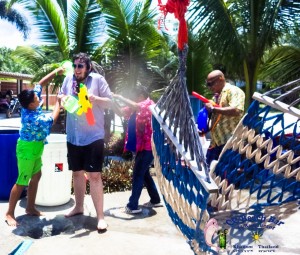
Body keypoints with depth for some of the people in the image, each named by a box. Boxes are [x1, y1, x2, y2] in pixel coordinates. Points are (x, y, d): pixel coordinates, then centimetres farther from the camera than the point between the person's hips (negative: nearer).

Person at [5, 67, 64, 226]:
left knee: (36, 177, 15)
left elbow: (40, 83, 1)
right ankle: (9, 213, 10)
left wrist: (55, 72, -6)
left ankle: (30, 208, 26)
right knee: (22, 182, -1)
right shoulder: (32, 118, -31)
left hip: (35, 148, 9)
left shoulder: (30, 106, -7)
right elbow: (52, 119, -19)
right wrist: (58, 102, -10)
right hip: (27, 150, -9)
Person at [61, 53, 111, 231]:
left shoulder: (98, 79, -6)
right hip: (73, 136, 5)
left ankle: (100, 216, 3)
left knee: (94, 175, -6)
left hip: (93, 136, -5)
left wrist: (95, 98, -22)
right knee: (77, 172, 17)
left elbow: (109, 102, -4)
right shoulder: (69, 79, 5)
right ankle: (79, 207, 36)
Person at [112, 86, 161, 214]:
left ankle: (133, 206, -2)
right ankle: (155, 199, 29)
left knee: (138, 174, -7)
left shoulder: (149, 104, -9)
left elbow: (134, 106, -28)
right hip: (142, 145, 10)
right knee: (144, 173, 17)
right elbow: (120, 112, 13)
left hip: (147, 146, -10)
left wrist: (118, 97, -21)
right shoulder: (137, 108, 16)